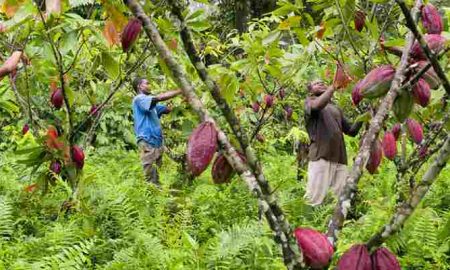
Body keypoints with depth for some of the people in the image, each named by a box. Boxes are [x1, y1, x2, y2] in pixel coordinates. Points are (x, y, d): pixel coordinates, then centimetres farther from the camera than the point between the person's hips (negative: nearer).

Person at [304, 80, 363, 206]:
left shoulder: (336, 108, 28)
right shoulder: (310, 101, 12)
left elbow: (351, 131, 24)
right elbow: (316, 106, -14)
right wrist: (334, 86, -11)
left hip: (340, 159, 6)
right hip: (321, 156, -6)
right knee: (314, 199, -13)